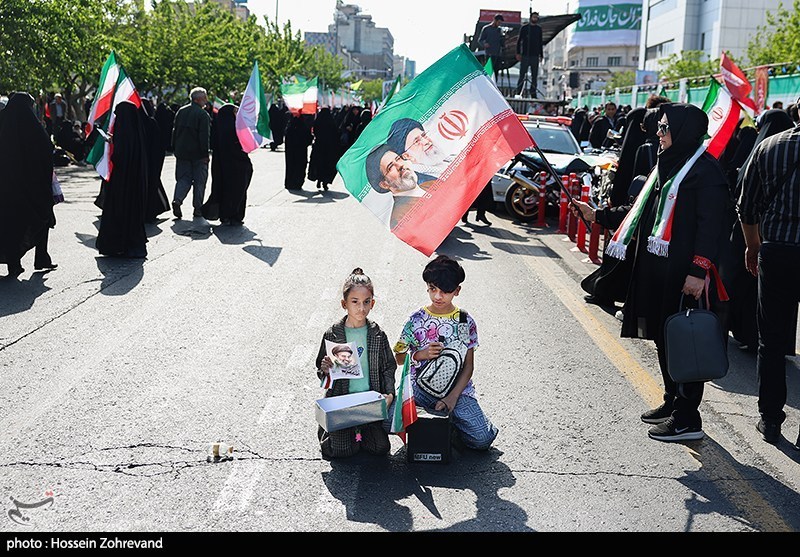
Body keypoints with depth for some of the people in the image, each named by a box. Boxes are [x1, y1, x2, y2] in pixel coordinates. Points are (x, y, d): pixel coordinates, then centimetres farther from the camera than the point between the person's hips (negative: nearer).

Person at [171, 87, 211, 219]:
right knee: (199, 181, 4)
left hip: (182, 153, 6)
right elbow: (204, 136, -16)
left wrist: (175, 149, 19)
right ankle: (198, 209, 6)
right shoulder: (203, 114, -13)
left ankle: (177, 200, -12)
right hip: (198, 154, -6)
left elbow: (175, 131, 14)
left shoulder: (181, 112, 9)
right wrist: (205, 153, -12)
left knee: (183, 179, 11)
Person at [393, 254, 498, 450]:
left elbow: (469, 365, 1)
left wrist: (453, 396, -13)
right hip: (421, 388, 0)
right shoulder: (416, 321, -2)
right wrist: (420, 355, -15)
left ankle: (453, 417, 14)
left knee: (482, 439, -19)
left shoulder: (466, 322, 1)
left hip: (457, 388, 0)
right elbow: (399, 357, 6)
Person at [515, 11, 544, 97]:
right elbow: (519, 40, 4)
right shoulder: (524, 28, 3)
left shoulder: (539, 28, 12)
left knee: (534, 76, 3)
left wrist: (541, 55, 12)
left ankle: (533, 93, 8)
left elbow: (540, 42, 16)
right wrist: (518, 53, -5)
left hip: (535, 55, 3)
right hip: (525, 55, -3)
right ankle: (518, 92, 1)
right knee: (522, 75, -2)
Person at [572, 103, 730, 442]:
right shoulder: (665, 166, 17)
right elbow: (640, 212, 22)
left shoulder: (704, 169, -11)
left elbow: (710, 226, -17)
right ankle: (672, 403, 29)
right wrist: (598, 216, 18)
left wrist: (699, 271, -24)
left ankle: (688, 419, 5)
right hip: (655, 269, 9)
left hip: (684, 275, -9)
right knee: (662, 338, 15)